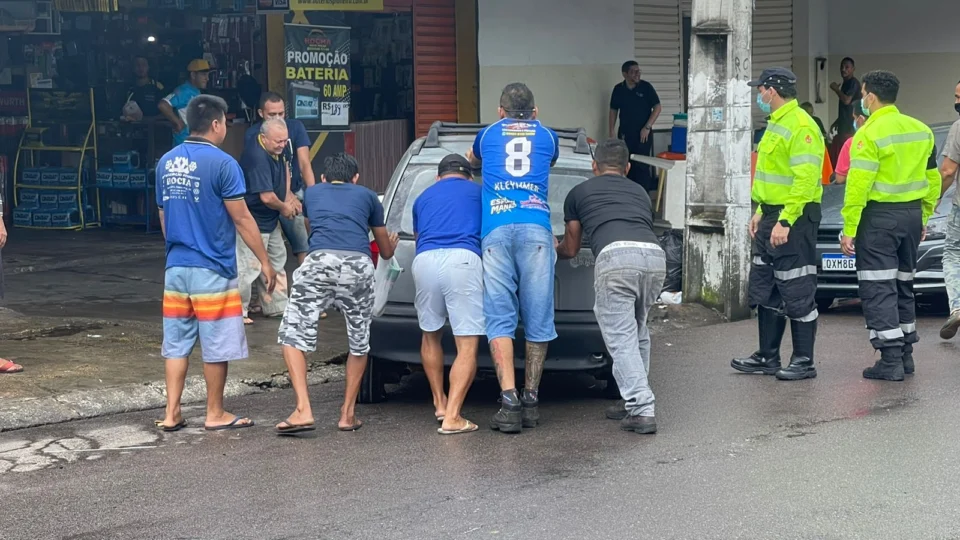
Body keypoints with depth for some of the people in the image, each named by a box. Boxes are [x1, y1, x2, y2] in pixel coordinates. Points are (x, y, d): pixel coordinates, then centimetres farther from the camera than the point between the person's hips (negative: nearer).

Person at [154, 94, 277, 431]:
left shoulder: (166, 162, 9)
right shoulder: (221, 163, -12)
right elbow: (241, 218, -11)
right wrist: (265, 263, -5)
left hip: (176, 267, 6)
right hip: (212, 270, -6)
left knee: (176, 343, 11)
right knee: (216, 345, 4)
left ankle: (171, 414, 12)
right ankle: (215, 414, 13)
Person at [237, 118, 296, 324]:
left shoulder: (275, 149, -1)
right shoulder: (257, 157, -29)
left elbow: (284, 166, 22)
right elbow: (267, 197, -31)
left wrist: (289, 196, 9)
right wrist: (284, 207, -11)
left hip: (270, 220, 10)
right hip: (253, 222, -10)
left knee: (277, 261, 18)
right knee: (249, 267, -8)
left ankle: (277, 306, 27)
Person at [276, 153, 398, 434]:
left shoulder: (312, 193, 31)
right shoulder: (367, 196, 29)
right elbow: (386, 252, 40)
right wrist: (392, 244, 65)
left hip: (319, 261, -1)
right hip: (359, 265, 1)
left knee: (293, 334, 9)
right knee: (359, 342, 19)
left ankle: (303, 410, -4)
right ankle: (348, 414, 20)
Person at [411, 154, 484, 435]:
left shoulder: (423, 197, 30)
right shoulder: (478, 191, 24)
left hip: (425, 260, 3)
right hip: (463, 259, -3)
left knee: (430, 336, 24)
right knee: (467, 346, -3)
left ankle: (439, 403, 32)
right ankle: (452, 417, -12)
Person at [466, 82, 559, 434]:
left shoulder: (488, 134, 24)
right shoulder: (547, 136, 24)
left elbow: (472, 160, 48)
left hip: (496, 229, 0)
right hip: (537, 227, 0)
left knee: (500, 318, -4)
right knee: (538, 317, 5)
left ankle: (509, 401, -16)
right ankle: (531, 399, 8)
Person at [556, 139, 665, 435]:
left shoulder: (579, 193, 25)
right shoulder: (640, 192, 34)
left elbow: (570, 250, 34)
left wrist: (554, 249, 58)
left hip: (615, 256, -4)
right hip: (654, 255, 4)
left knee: (621, 339, -1)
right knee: (637, 332, 23)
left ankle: (642, 411, -10)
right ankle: (633, 401, 25)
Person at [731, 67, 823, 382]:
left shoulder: (800, 126, -16)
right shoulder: (777, 124, 17)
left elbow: (805, 180, -23)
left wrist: (785, 221, -26)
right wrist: (761, 212, 19)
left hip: (794, 219, -11)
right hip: (773, 217, 11)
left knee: (797, 294, -3)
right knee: (764, 290, 14)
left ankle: (804, 362, 5)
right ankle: (767, 357, 22)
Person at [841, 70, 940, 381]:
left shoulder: (870, 134, -13)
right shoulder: (921, 130, 9)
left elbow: (858, 186, -17)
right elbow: (932, 180, 13)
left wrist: (849, 230, -15)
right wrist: (923, 218, 20)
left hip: (879, 218, -7)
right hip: (912, 216, 8)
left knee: (879, 289, -4)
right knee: (903, 285, 17)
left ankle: (890, 360, -8)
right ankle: (905, 355, 22)